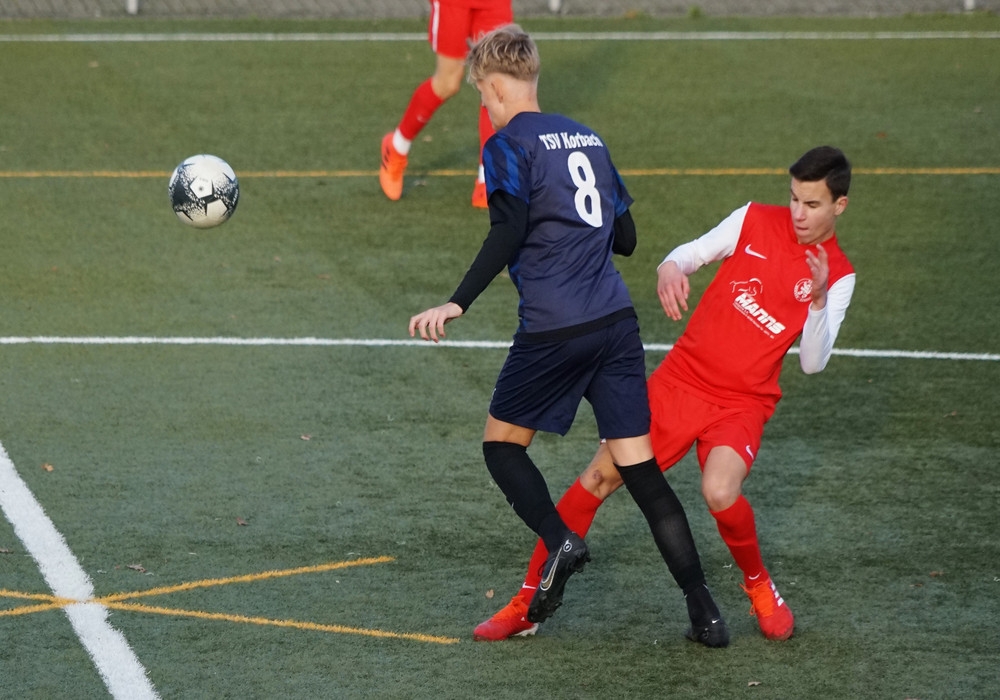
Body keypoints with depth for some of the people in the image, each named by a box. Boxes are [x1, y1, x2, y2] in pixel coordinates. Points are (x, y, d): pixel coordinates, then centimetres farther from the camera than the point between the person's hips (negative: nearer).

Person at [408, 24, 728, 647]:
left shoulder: (509, 145, -2)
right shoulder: (588, 139, 18)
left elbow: (507, 234, -16)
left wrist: (458, 304, -19)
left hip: (554, 331, -6)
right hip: (617, 321, 6)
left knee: (502, 442, 14)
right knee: (640, 466, 5)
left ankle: (561, 541, -10)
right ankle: (703, 609, -2)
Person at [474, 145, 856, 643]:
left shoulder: (839, 276, -5)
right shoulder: (756, 220, -1)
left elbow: (812, 362, -11)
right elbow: (692, 252, 5)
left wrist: (818, 298, -28)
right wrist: (670, 268, -19)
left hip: (742, 402, -2)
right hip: (682, 377, 2)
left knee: (720, 491, -31)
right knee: (599, 477, -5)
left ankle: (759, 588, 1)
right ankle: (527, 605, 7)